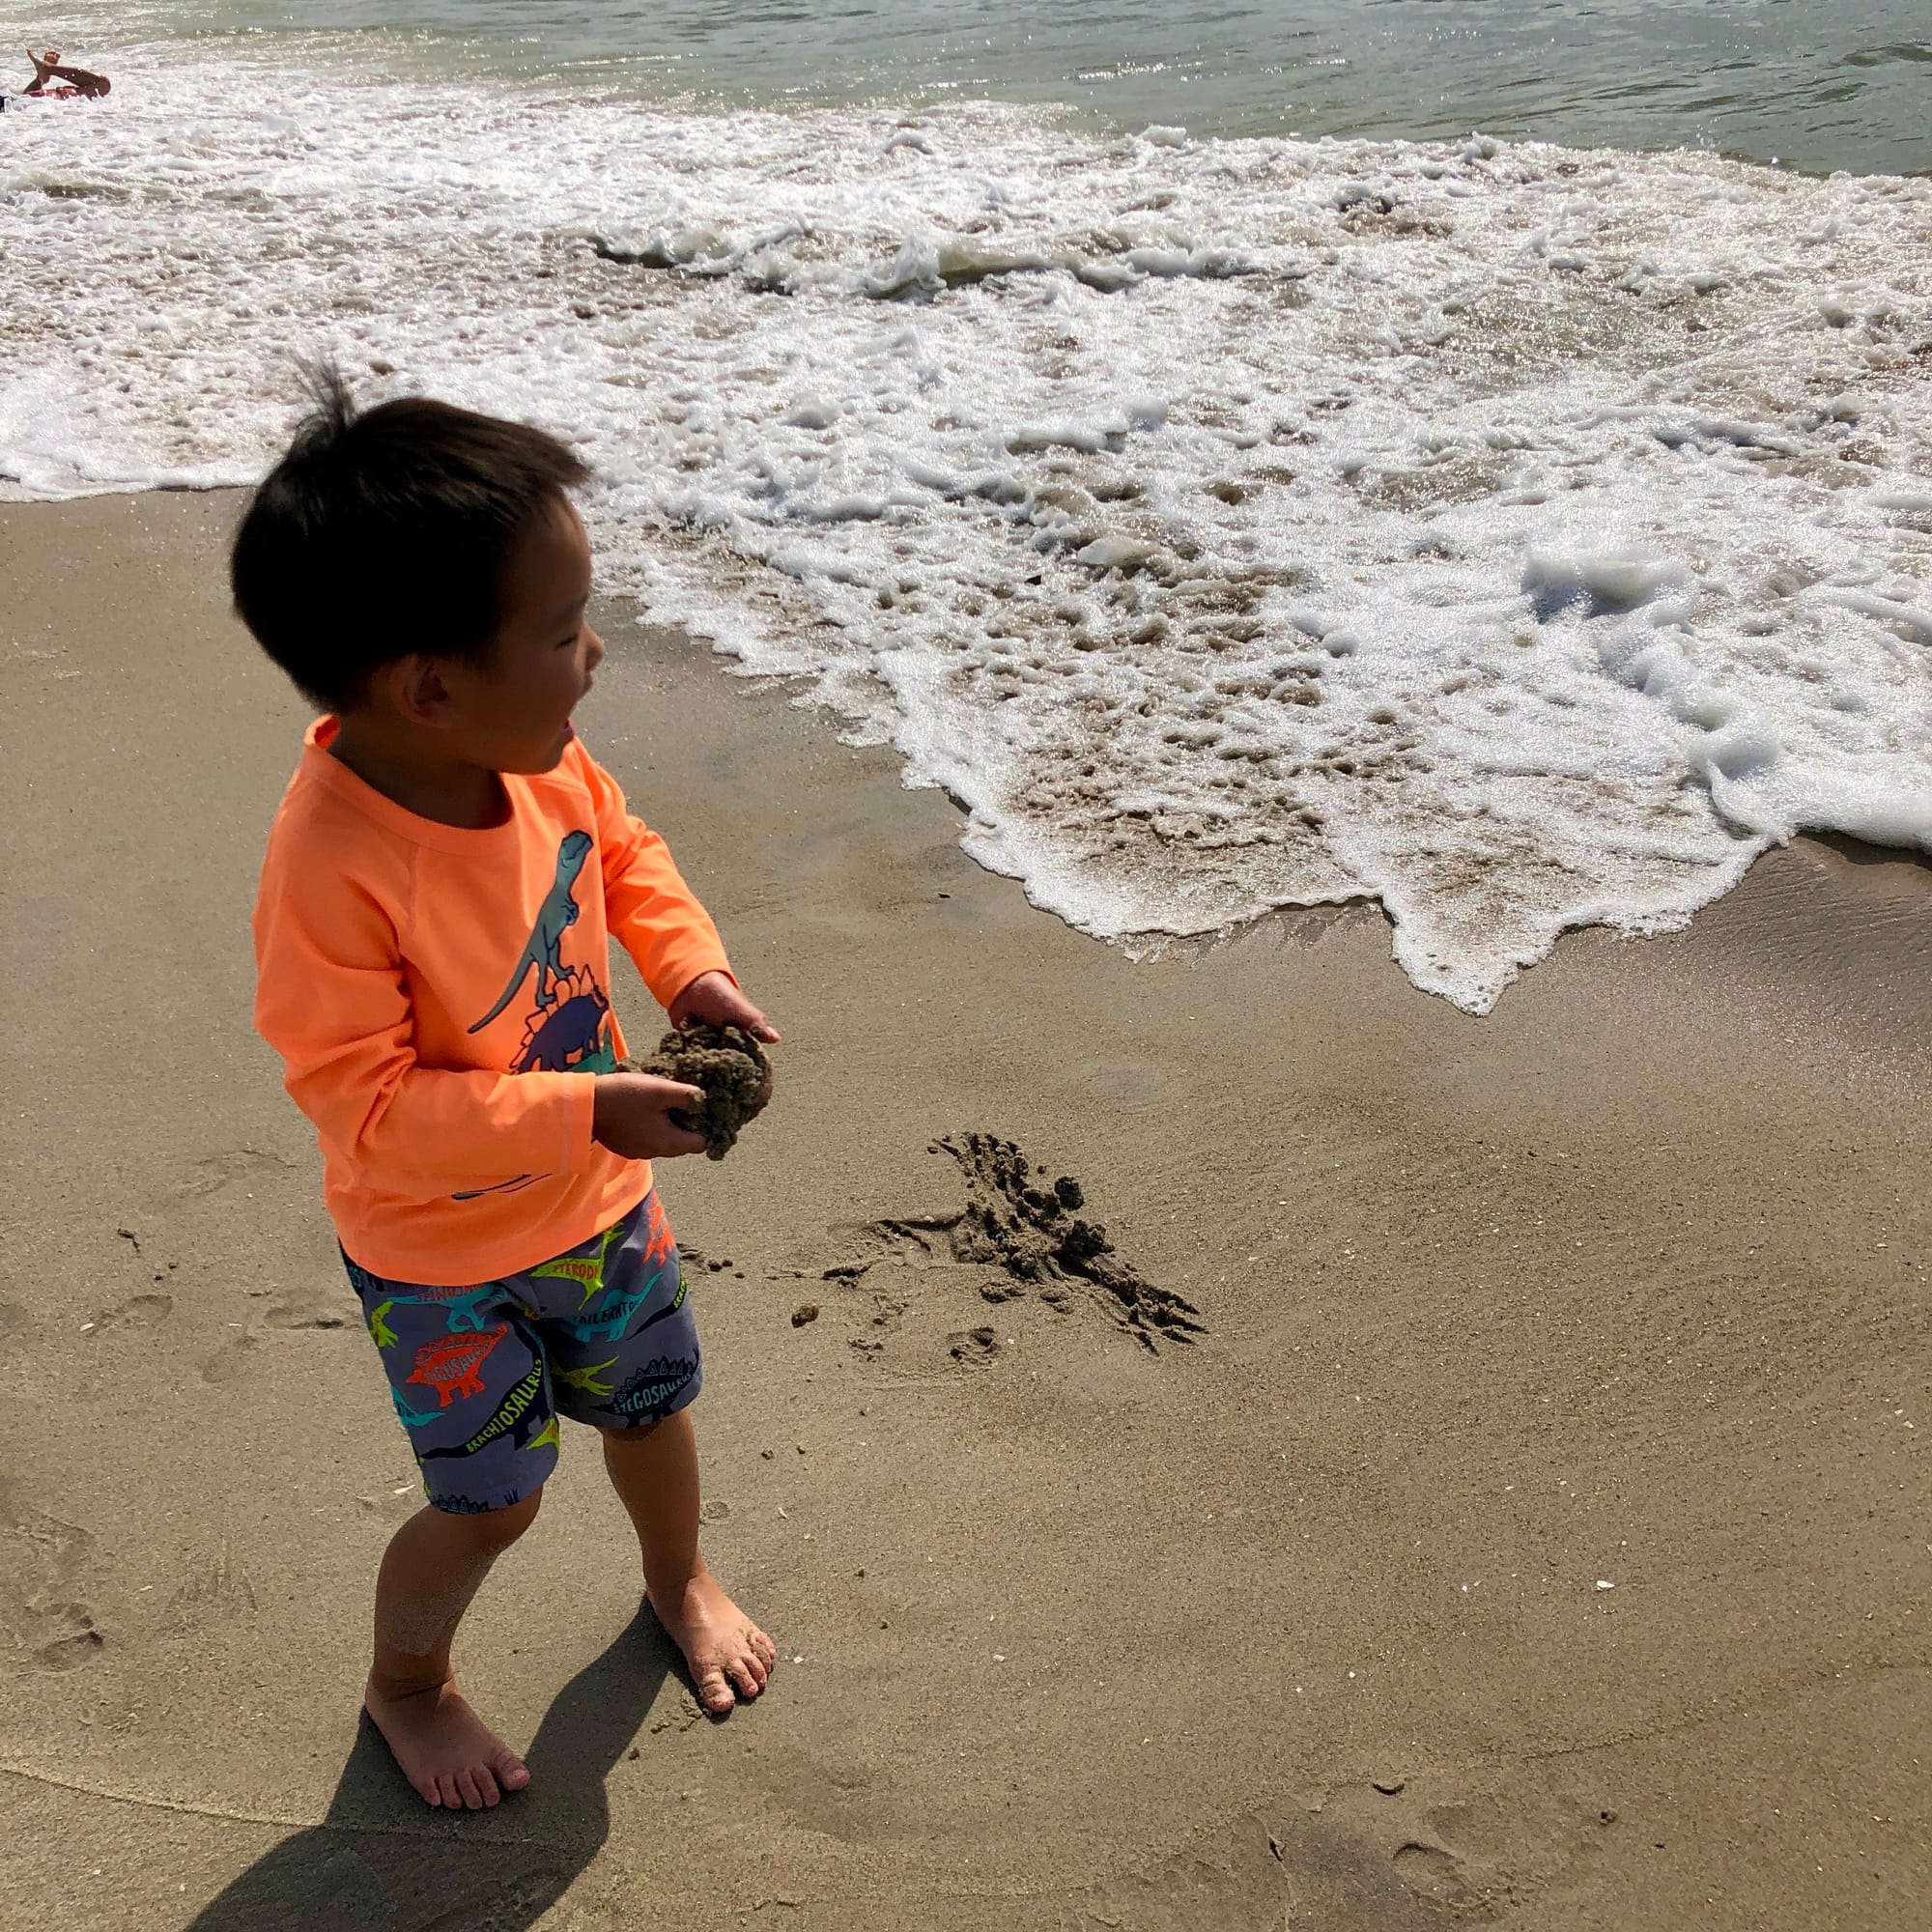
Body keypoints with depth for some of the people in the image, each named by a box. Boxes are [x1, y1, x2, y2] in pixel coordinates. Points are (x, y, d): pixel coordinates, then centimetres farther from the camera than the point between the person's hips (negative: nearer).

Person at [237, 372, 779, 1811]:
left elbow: (622, 849, 5)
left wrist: (692, 966, -12)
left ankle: (679, 1580, 57)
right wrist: (585, 1113, -36)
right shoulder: (334, 869, -36)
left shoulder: (542, 759, -16)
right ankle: (407, 1681, 45)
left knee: (650, 1404, 25)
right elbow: (367, 1101, -32)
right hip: (442, 1256, -6)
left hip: (598, 1197, 6)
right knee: (490, 1503, 11)